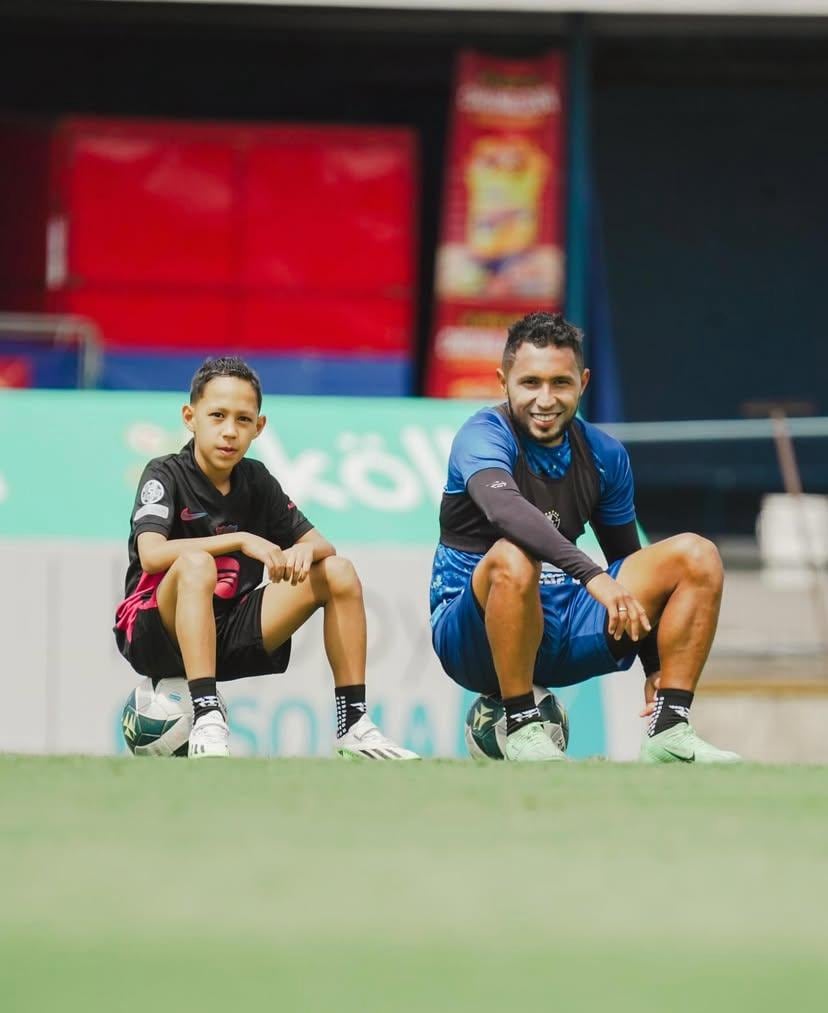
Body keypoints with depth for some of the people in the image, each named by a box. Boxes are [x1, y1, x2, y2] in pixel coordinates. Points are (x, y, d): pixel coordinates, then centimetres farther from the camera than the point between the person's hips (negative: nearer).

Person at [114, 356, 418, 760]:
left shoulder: (256, 480, 7)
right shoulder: (165, 475, -10)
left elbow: (323, 545, 5)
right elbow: (151, 555, -28)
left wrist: (306, 549, -20)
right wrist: (240, 540, -30)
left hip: (229, 635, 6)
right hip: (155, 633, -6)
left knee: (339, 573, -3)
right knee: (196, 564, -36)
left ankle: (353, 724, -8)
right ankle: (206, 722, -44)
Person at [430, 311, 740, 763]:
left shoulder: (604, 455, 6)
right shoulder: (483, 435, -14)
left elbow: (628, 560, 18)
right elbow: (503, 506, -37)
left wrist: (655, 666, 11)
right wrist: (592, 575, -47)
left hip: (562, 629, 6)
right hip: (474, 634, -6)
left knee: (696, 556, -5)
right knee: (513, 558, -38)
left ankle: (668, 732, -11)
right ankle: (520, 727, -23)